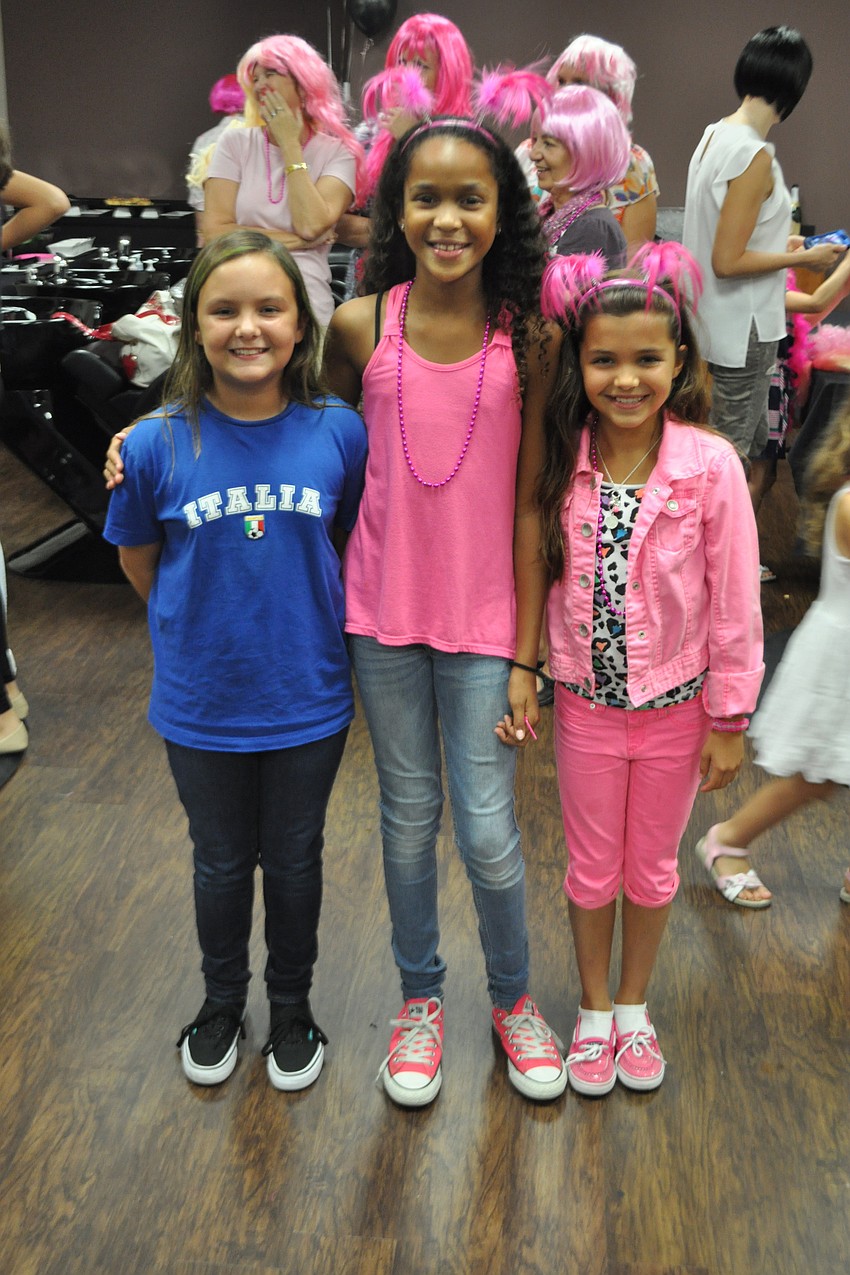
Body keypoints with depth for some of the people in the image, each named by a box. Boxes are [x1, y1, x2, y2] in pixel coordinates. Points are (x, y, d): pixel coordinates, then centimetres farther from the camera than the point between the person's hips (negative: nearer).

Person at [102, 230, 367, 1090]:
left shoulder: (339, 432, -12)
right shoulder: (158, 445, -14)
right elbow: (140, 566, 1)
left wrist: (307, 623, -2)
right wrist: (206, 626, 1)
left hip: (307, 699, 0)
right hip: (202, 704, 0)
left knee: (294, 860, 19)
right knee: (221, 861, 21)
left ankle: (291, 1005, 44)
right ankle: (222, 1002, 47)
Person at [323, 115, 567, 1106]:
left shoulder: (528, 336, -7)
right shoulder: (360, 326, -5)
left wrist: (529, 639, -5)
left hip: (482, 617, -1)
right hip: (382, 613, 1)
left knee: (488, 832, 4)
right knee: (407, 818, 15)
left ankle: (512, 997, 33)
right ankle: (420, 996, 38)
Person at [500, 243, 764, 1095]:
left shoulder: (710, 465, -16)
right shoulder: (558, 461, -10)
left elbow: (734, 601, -10)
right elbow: (535, 568, 0)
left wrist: (728, 719, -6)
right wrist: (522, 668, -3)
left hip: (675, 706, -1)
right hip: (586, 703, 1)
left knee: (652, 867, 18)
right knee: (592, 869, 17)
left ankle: (635, 1007, 43)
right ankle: (594, 1012, 40)